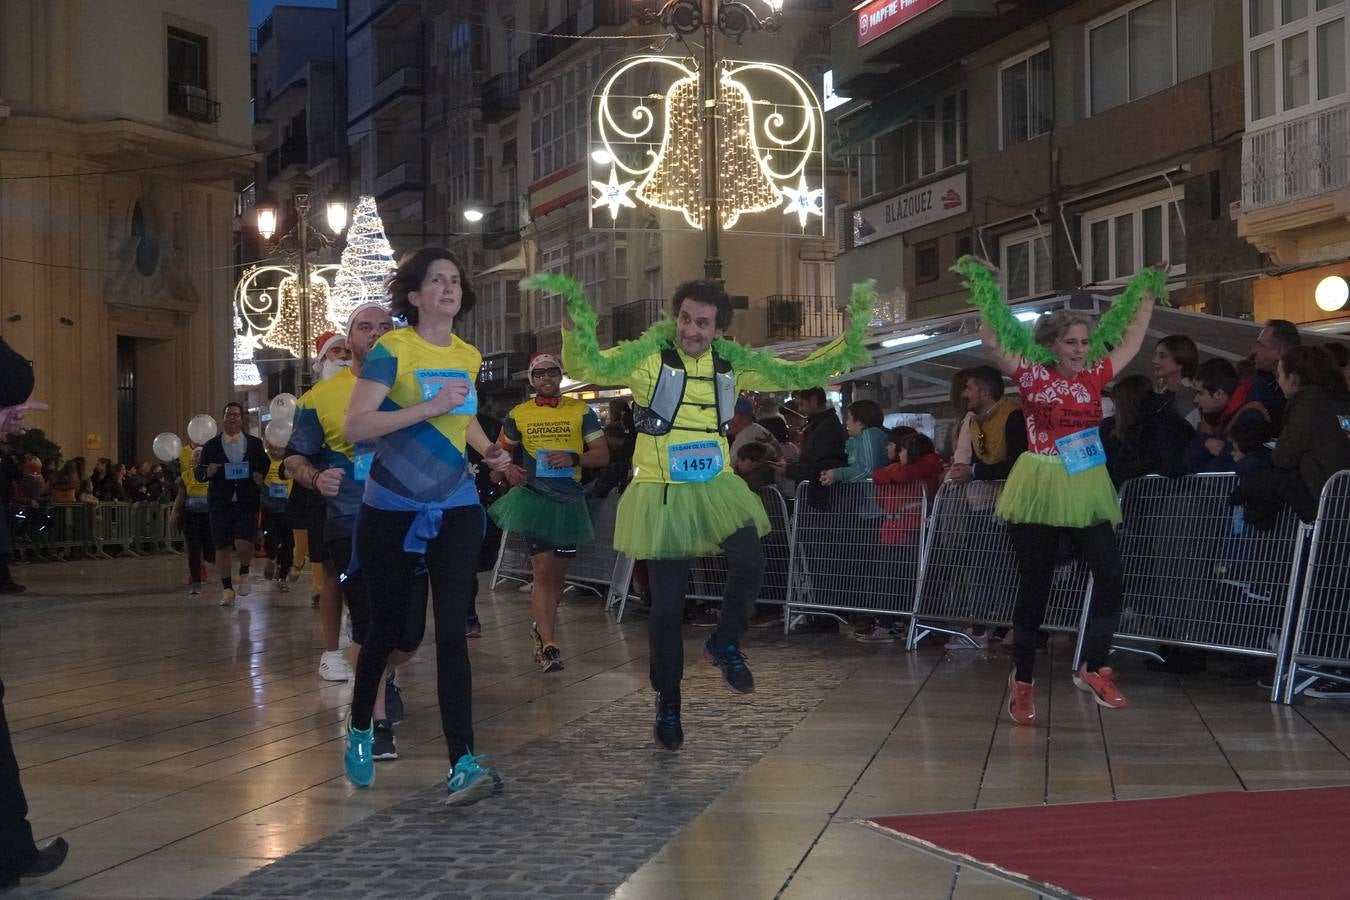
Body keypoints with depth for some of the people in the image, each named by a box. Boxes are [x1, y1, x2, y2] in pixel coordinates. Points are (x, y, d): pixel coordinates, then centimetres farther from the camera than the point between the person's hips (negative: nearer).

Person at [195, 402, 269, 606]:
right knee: (223, 547, 2)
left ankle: (244, 573, 15)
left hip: (247, 503, -1)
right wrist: (207, 472, -16)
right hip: (220, 504, 1)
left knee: (243, 543, -16)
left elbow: (266, 466, 17)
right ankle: (227, 589, 15)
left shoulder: (254, 444, 9)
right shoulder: (211, 446, 8)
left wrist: (260, 478, -5)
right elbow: (198, 473, 7)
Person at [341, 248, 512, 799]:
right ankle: (359, 732, 36)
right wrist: (429, 407, -28)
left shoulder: (469, 357, 7)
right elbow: (355, 427, -21)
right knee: (386, 628, 9)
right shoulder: (392, 350, -11)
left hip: (455, 509, 3)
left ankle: (463, 765, -13)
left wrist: (489, 450, 7)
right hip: (392, 510, -3)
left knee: (452, 632, -8)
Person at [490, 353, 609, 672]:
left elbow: (602, 454, 1)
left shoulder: (580, 411, 3)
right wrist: (508, 467, -2)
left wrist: (573, 459, -17)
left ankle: (541, 628, 36)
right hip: (535, 498, -2)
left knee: (558, 574, 12)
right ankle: (549, 646, -14)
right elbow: (502, 449, 20)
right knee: (543, 570, -13)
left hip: (569, 501, 2)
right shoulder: (518, 415, 6)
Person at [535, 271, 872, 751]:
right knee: (667, 604, 1)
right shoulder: (648, 354, -12)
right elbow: (590, 366, -27)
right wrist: (573, 312, -44)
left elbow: (801, 374, 8)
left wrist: (852, 335, -2)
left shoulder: (732, 361, 2)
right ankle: (667, 703, 21)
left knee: (750, 564, -21)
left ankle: (724, 644, 9)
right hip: (663, 493, -3)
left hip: (716, 486, 3)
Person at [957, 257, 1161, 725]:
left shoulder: (1094, 377, 9)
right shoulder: (1032, 375, -2)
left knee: (1110, 577, -7)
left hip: (1087, 490, 4)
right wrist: (983, 288, -6)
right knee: (1035, 585, 4)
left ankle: (1093, 669, 8)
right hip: (1038, 489, -4)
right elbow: (992, 339, -5)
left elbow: (1132, 342, 21)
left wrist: (1147, 295, 23)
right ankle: (1023, 680, 15)